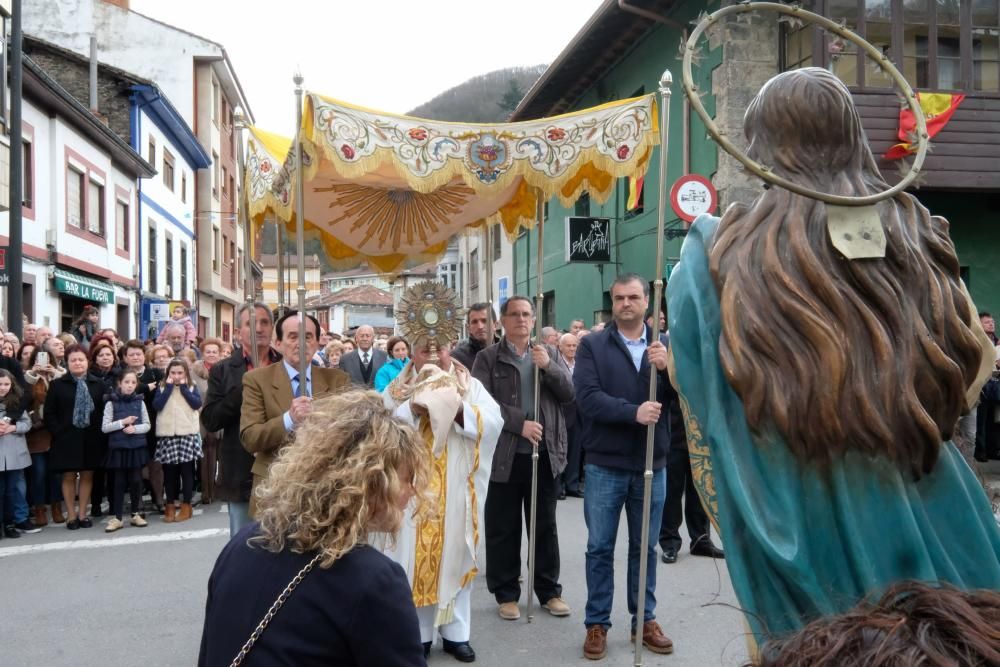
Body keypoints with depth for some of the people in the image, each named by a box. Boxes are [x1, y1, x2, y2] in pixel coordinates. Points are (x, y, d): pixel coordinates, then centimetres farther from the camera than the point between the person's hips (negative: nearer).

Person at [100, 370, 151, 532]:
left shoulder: (139, 402, 3)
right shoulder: (111, 403, -2)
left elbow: (147, 425, 4)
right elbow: (104, 427, -5)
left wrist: (135, 428, -13)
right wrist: (122, 422, -15)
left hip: (137, 447, 2)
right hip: (118, 447, -1)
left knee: (136, 481, 6)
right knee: (119, 482, 3)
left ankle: (135, 514, 18)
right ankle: (117, 517, 10)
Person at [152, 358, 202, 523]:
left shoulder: (192, 387, 7)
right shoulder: (162, 387, 8)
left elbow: (197, 404, -9)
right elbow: (157, 406, -8)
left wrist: (184, 387, -5)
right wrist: (169, 387, -5)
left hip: (188, 434, -1)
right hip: (167, 435, 1)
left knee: (187, 470, 0)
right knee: (169, 471, 5)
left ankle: (186, 506, 6)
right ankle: (170, 506, 14)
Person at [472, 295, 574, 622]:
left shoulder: (549, 353, 10)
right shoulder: (487, 357, 0)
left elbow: (568, 393, 1)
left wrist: (548, 366, -15)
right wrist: (520, 423, -18)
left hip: (545, 453, 3)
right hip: (504, 455, -2)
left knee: (545, 526, 12)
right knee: (503, 529, 7)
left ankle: (549, 591, 25)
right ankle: (506, 594, 20)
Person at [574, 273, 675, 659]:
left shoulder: (663, 346, 6)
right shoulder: (592, 345, -3)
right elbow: (587, 398, -15)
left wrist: (667, 367, -20)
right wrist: (633, 412, -25)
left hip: (651, 463, 3)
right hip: (605, 464, -2)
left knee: (645, 547, 15)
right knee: (600, 548, 8)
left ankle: (644, 619, 30)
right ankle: (597, 623, 21)